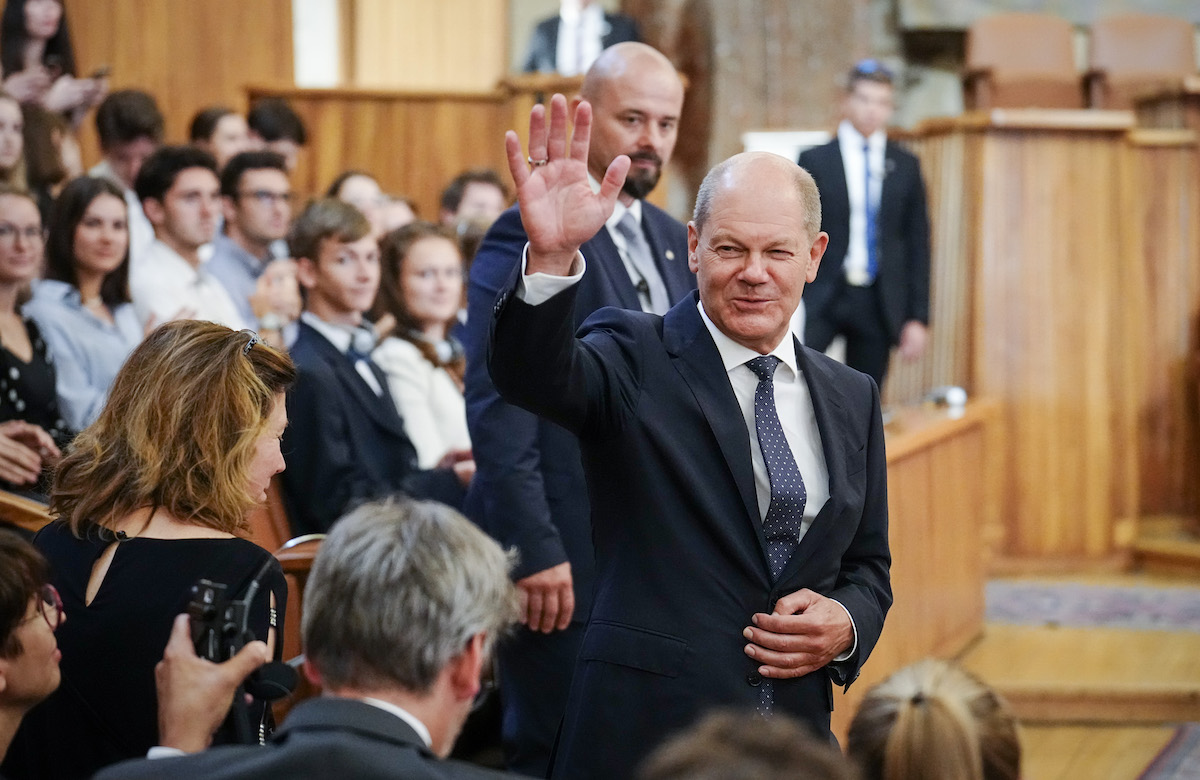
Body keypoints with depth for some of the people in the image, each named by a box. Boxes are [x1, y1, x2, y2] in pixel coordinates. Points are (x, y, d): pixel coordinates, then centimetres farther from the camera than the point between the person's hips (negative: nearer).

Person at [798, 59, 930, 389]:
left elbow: (917, 244, 10)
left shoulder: (905, 167, 11)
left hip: (878, 304, 2)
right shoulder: (814, 160, 4)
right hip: (821, 299, -2)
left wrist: (918, 317, 4)